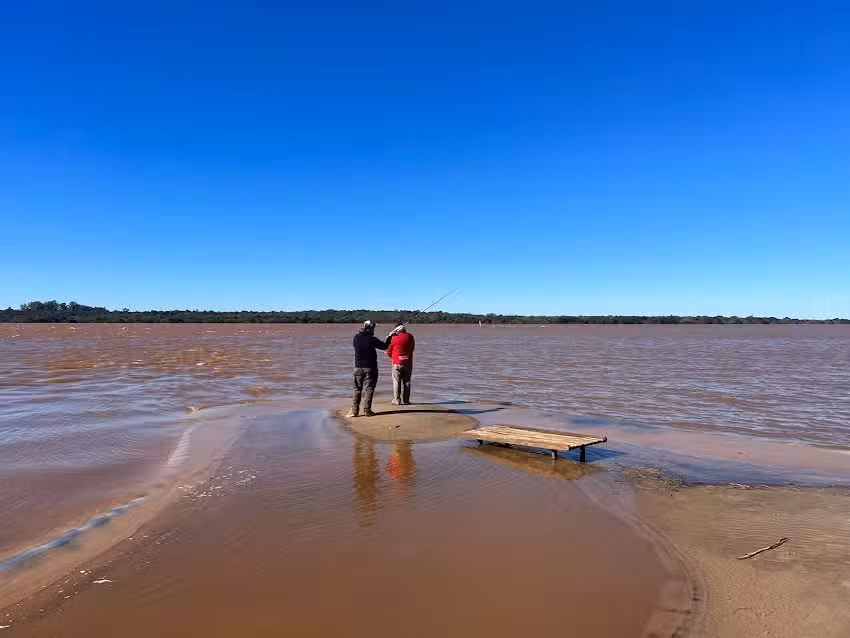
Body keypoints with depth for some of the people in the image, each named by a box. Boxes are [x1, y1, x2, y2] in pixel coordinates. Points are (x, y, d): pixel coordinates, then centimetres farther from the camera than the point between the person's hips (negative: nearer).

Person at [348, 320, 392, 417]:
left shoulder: (356, 337, 0)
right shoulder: (372, 339, -13)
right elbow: (384, 346, -1)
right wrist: (389, 336, 14)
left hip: (358, 367, 4)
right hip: (370, 368, -4)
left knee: (357, 389, 11)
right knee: (368, 389, 3)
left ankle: (354, 410, 8)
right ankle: (367, 411, 3)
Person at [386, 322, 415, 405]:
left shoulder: (393, 338, -9)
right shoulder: (410, 337, 1)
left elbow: (389, 352, 1)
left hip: (397, 363, -3)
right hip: (408, 363, 3)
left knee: (396, 382, 6)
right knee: (406, 382, 9)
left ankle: (396, 400, 7)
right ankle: (405, 400, 10)